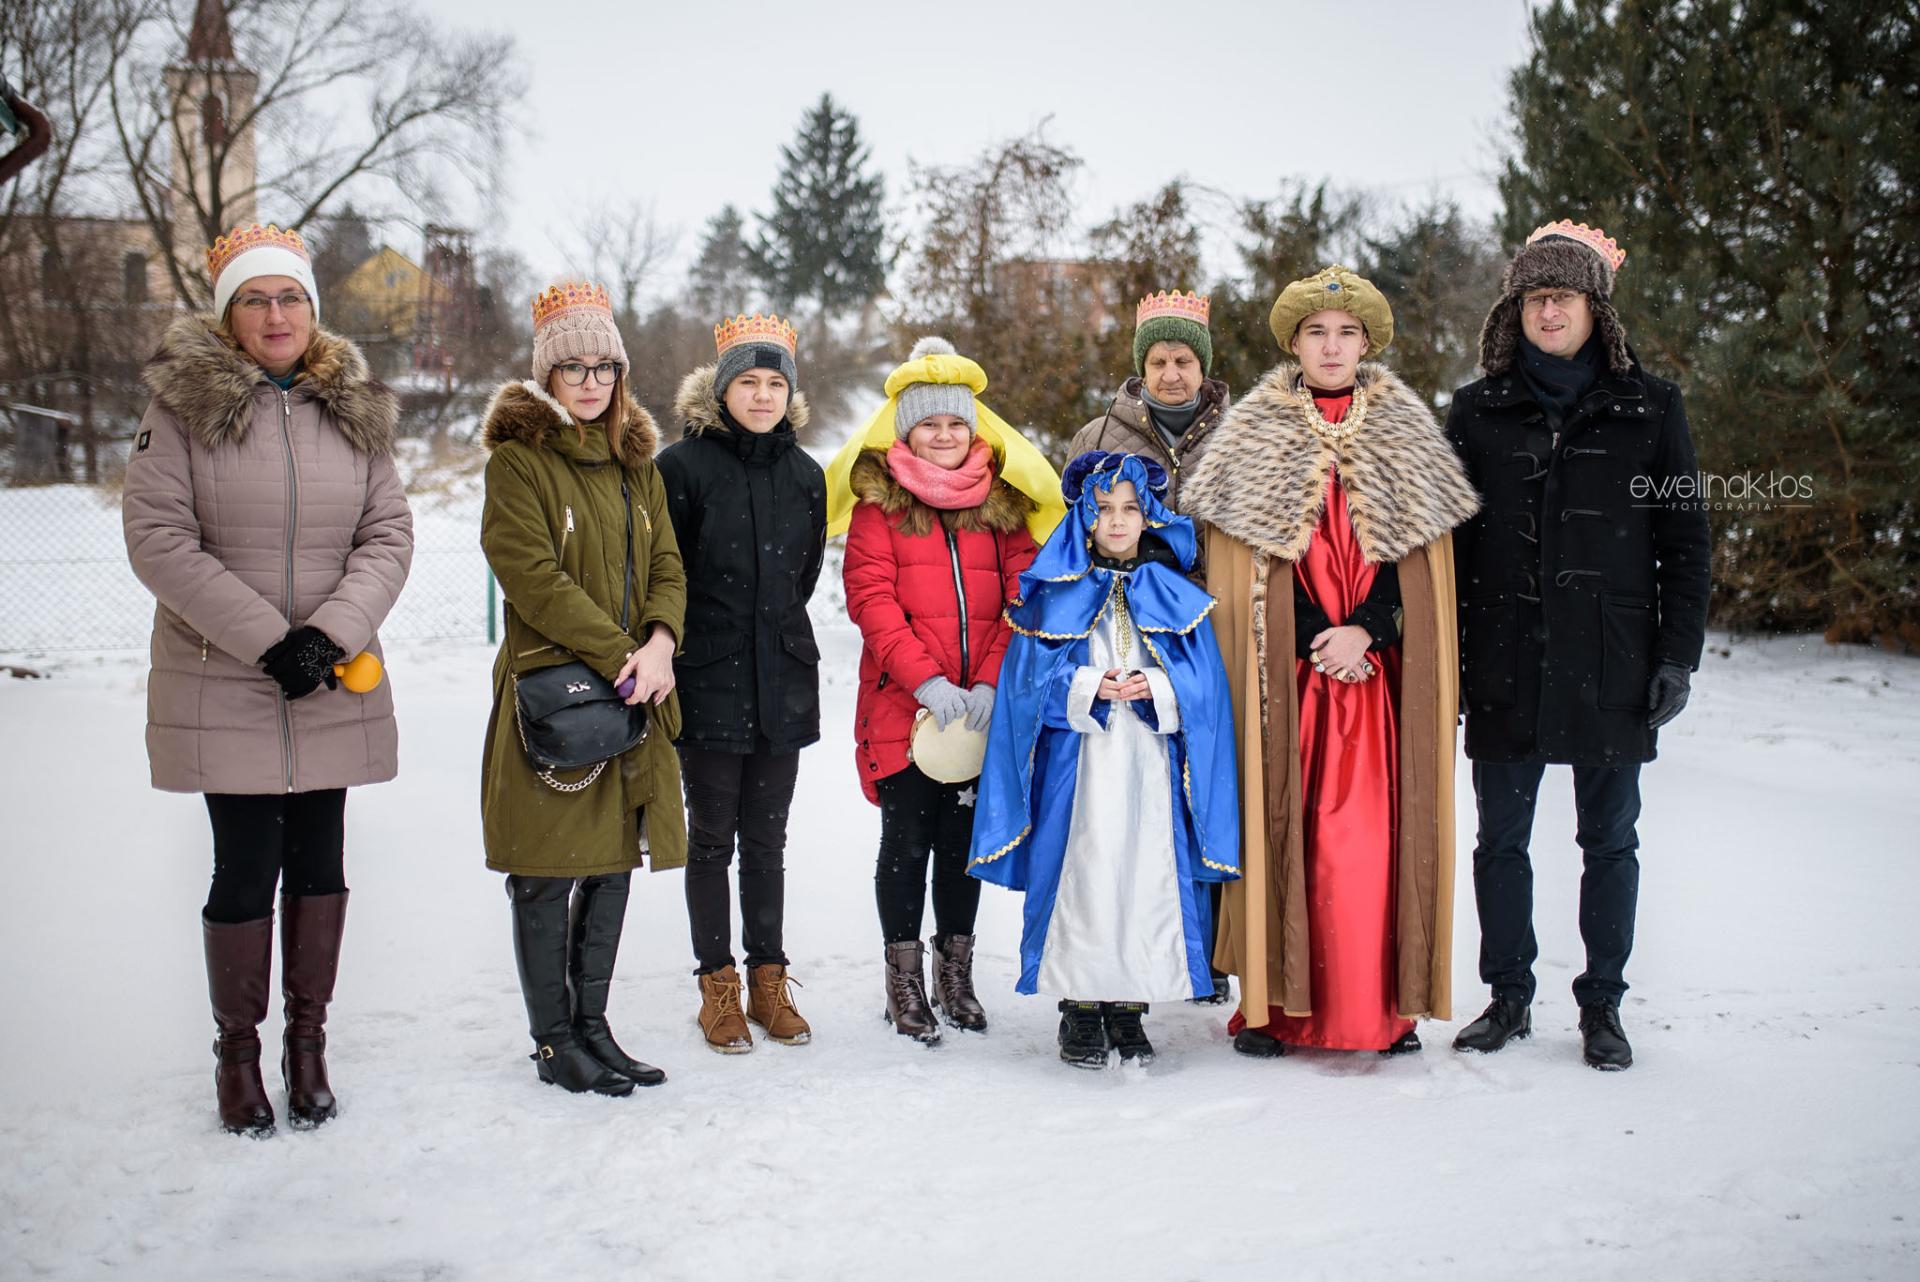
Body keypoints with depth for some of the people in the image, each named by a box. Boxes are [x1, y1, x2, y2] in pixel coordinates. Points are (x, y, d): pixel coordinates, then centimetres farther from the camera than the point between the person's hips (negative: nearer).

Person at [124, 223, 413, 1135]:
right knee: (246, 870, -1)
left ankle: (308, 1042, 22)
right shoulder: (185, 404, -3)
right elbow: (156, 537, -9)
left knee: (318, 861, 8)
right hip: (222, 687, -3)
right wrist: (265, 638, -15)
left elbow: (389, 534, 3)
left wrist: (331, 633, -13)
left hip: (334, 687, 3)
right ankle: (237, 1051, 17)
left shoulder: (354, 409, 7)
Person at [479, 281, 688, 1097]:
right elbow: (534, 577, -15)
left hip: (635, 694, 7)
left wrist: (659, 643, -10)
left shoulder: (636, 463, 15)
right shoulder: (518, 461, -6)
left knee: (614, 862, 11)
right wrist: (618, 655, -18)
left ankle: (592, 1024, 22)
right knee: (549, 873, 0)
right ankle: (553, 1040, 11)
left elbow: (667, 565, 10)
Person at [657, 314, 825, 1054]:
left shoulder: (805, 475, 8)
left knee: (766, 839, 11)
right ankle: (717, 986, 15)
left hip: (783, 680, 3)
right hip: (707, 683, -3)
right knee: (711, 837, 4)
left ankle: (768, 981, 20)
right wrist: (669, 651, 1)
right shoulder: (682, 465, -6)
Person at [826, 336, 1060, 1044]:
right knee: (907, 840, 3)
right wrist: (928, 680, -18)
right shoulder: (879, 499, 2)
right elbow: (871, 598, -8)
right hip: (902, 707, -2)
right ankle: (904, 980, 15)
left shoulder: (1002, 500, 10)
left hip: (984, 710, 3)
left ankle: (956, 974, 23)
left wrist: (991, 682, -10)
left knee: (964, 838, 10)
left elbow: (1021, 597, 4)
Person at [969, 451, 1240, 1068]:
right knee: (1082, 876, -3)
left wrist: (1156, 690, -14)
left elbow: (1202, 681, 4)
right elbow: (1029, 679, -1)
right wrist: (1087, 688, -15)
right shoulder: (1055, 593, 4)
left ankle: (1129, 1010, 11)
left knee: (1149, 875, -1)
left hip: (1152, 763, 2)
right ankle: (1080, 1008, 8)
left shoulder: (1174, 594, 9)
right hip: (1079, 764, -1)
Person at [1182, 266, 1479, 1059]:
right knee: (1279, 821, -3)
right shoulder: (1252, 436, 5)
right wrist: (1320, 642, -7)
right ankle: (1274, 1000, 4)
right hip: (1283, 673, -1)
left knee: (1374, 829, -2)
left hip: (1380, 672, 1)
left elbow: (1422, 561, 6)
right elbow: (1236, 571, 1)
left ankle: (1381, 1005, 6)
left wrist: (1365, 631, -9)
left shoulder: (1408, 437, 10)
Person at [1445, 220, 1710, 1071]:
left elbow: (1684, 540, 5)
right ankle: (1509, 998, 20)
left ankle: (1602, 1006, 18)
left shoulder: (1648, 408, 4)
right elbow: (1447, 543, 8)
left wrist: (1678, 654, -2)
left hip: (1612, 664, -1)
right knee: (1501, 838, 6)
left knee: (1609, 840, 7)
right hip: (1505, 666, 1)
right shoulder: (1478, 411, 7)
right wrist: (1445, 653, 2)